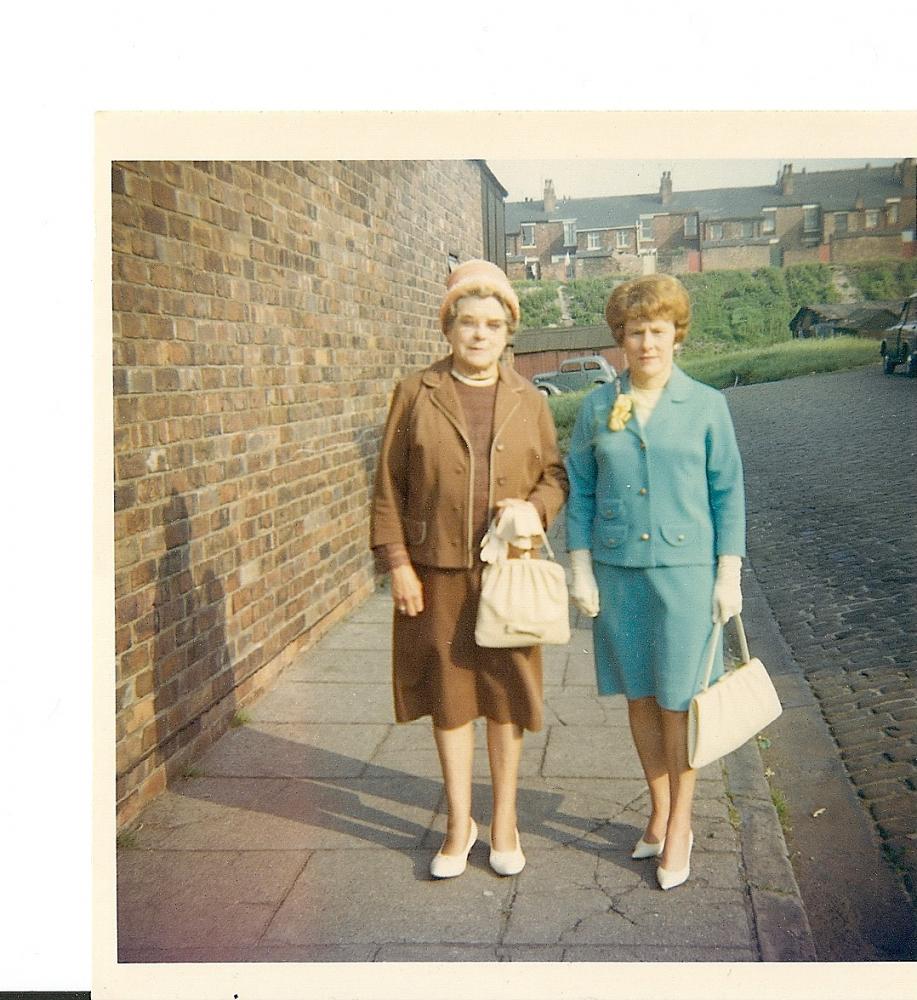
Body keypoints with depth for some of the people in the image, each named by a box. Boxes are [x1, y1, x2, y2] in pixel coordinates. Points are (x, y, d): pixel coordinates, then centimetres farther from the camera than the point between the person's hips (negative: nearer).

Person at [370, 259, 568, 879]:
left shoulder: (529, 400, 6)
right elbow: (390, 486, 0)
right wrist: (397, 562, -6)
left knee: (506, 693, 9)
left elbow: (556, 475, 11)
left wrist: (535, 508, -11)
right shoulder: (416, 393, 0)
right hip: (437, 572, -1)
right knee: (449, 694, 9)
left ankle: (505, 820, 27)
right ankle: (460, 823, 26)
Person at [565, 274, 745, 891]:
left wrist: (729, 575, -4)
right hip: (618, 570, 2)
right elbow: (579, 491, 7)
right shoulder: (598, 407, 4)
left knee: (678, 700, 3)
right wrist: (581, 570, 1)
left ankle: (680, 827, 20)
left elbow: (729, 493, 1)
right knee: (639, 696, 11)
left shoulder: (706, 406, -1)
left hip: (686, 568, -2)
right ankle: (660, 811, 30)